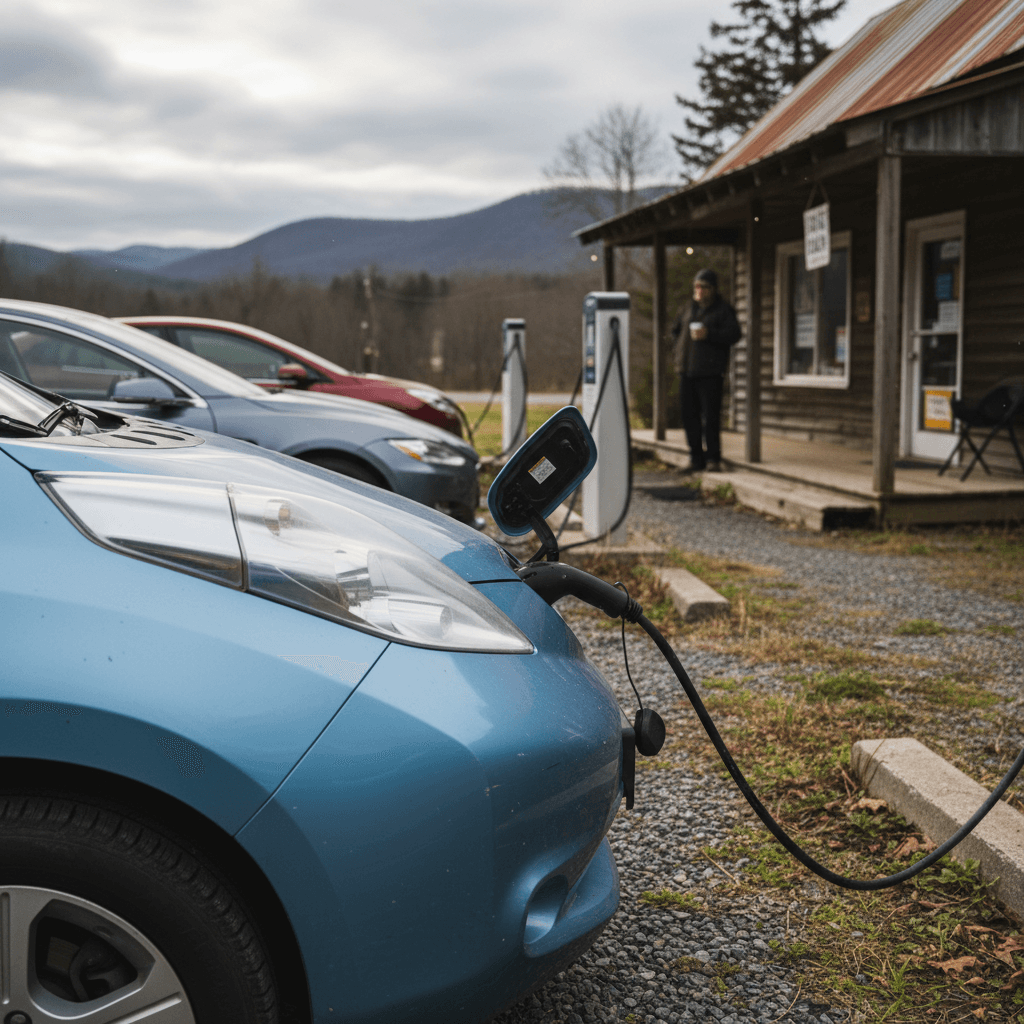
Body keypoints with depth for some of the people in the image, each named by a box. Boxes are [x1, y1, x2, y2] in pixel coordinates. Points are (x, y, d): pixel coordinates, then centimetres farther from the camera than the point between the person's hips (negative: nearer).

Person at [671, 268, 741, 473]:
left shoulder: (723, 310, 2)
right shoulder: (690, 308, 19)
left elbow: (733, 334, -10)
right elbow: (676, 330, 31)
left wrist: (709, 334, -20)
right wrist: (681, 347, 12)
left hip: (710, 372, -6)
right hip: (687, 371, 6)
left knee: (711, 416, -9)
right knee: (690, 416, 5)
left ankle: (713, 458, -2)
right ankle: (697, 458, 12)